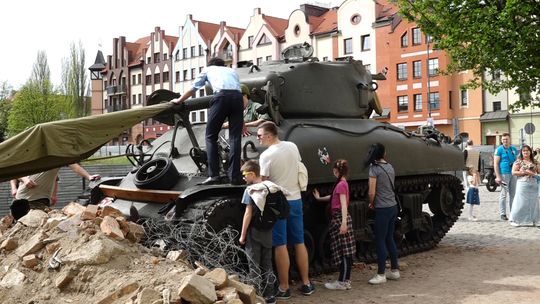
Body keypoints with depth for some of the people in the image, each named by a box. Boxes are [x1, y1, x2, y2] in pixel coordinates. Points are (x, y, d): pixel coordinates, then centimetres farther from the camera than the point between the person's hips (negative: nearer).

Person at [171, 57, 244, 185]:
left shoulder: (208, 69, 31)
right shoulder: (232, 71, 37)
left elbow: (193, 89, 37)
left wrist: (179, 100, 53)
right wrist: (242, 121, 37)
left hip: (221, 95, -3)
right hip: (238, 96, 3)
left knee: (211, 136, 5)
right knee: (235, 137, 3)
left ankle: (214, 175, -5)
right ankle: (235, 176, -4)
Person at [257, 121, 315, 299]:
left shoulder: (266, 155, -16)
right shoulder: (292, 147, 3)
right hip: (295, 200, 6)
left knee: (280, 246, 1)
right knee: (299, 243, 13)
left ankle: (284, 288, 7)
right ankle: (306, 284, 20)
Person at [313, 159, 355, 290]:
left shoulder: (341, 184, -13)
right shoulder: (342, 183, 15)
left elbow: (344, 204, -22)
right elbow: (334, 197, 31)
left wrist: (344, 222, -30)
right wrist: (319, 198, 45)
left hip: (340, 219, -9)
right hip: (338, 219, 9)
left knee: (344, 251, -6)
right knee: (345, 251, 11)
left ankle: (343, 282, -2)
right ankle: (345, 280, 16)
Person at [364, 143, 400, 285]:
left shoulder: (374, 168, -14)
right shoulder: (390, 167, 8)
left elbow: (371, 192, -18)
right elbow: (390, 187, 11)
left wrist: (371, 204, 1)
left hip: (382, 209, -7)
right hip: (393, 206, 7)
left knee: (380, 241, 0)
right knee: (389, 239, 17)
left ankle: (381, 274, 5)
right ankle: (395, 270, 24)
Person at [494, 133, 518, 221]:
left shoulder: (514, 149, 14)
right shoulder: (499, 150, -3)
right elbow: (495, 164, -7)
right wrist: (498, 176, -14)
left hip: (513, 174, 6)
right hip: (504, 174, -6)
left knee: (513, 194, 9)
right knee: (504, 194, -5)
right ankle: (502, 214, 0)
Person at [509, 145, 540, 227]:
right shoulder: (518, 162, 0)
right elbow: (513, 172, -7)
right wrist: (525, 172, -13)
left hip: (533, 184, 4)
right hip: (523, 184, -4)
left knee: (532, 202, 5)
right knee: (521, 202, -7)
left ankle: (531, 220, 14)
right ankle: (515, 220, -1)